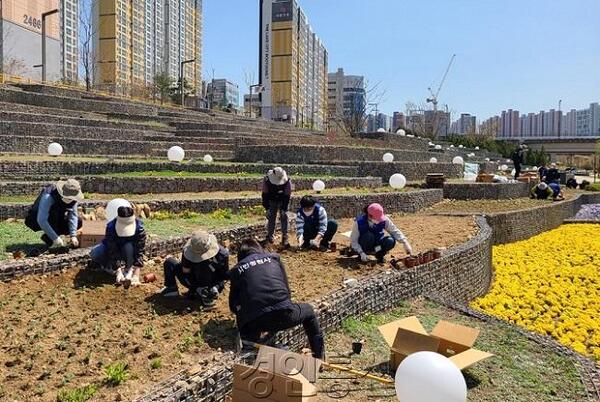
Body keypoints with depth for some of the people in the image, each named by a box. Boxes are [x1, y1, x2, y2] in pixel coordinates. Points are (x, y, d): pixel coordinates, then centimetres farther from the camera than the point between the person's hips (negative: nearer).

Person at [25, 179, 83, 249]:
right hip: (36, 220, -6)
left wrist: (73, 235, -26)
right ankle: (49, 239, -18)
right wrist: (55, 238, -39)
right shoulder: (48, 197, -34)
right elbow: (41, 220, -38)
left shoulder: (72, 198, -18)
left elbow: (73, 215, -16)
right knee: (54, 213, -36)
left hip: (55, 219, 6)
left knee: (78, 222, -14)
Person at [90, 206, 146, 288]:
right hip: (113, 247, 1)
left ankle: (129, 270, -14)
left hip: (131, 249, -1)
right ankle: (108, 266, 4)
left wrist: (136, 275, -39)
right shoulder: (111, 227, -31)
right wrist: (118, 272, -38)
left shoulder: (139, 227, -32)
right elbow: (112, 251, -31)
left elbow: (140, 252, -33)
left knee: (128, 246, -36)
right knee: (95, 254, -27)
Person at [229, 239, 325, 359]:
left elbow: (234, 306, 23)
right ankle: (320, 357, 31)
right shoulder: (274, 258, 21)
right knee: (308, 310, 32)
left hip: (255, 323, 0)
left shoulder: (237, 270, 19)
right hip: (283, 314, 0)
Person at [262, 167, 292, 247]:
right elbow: (265, 195, -18)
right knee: (271, 217, -1)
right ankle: (270, 236, 15)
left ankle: (285, 238, -9)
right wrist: (267, 208, -19)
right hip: (272, 201, 1)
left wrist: (284, 209, -23)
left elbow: (287, 196, -22)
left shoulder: (287, 181, -29)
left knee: (284, 217, -10)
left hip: (283, 201, -1)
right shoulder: (267, 180, -27)